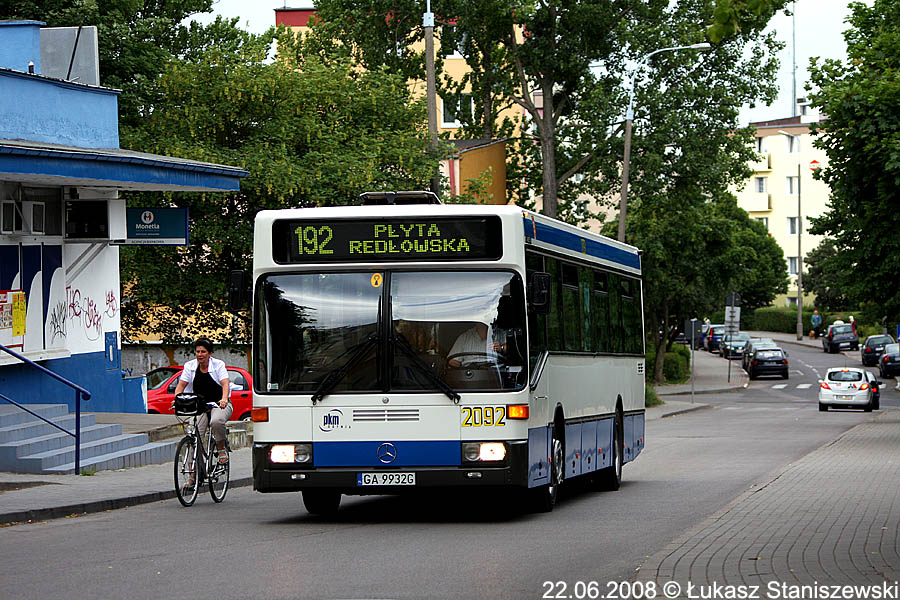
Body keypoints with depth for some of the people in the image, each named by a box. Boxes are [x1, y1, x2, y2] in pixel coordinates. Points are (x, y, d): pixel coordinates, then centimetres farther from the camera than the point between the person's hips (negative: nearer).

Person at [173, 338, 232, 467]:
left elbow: (225, 384, -20)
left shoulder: (218, 365, -7)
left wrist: (224, 399, -40)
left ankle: (221, 449, -11)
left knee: (216, 421, -35)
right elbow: (181, 385, -5)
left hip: (219, 404, -3)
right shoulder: (190, 366, 1)